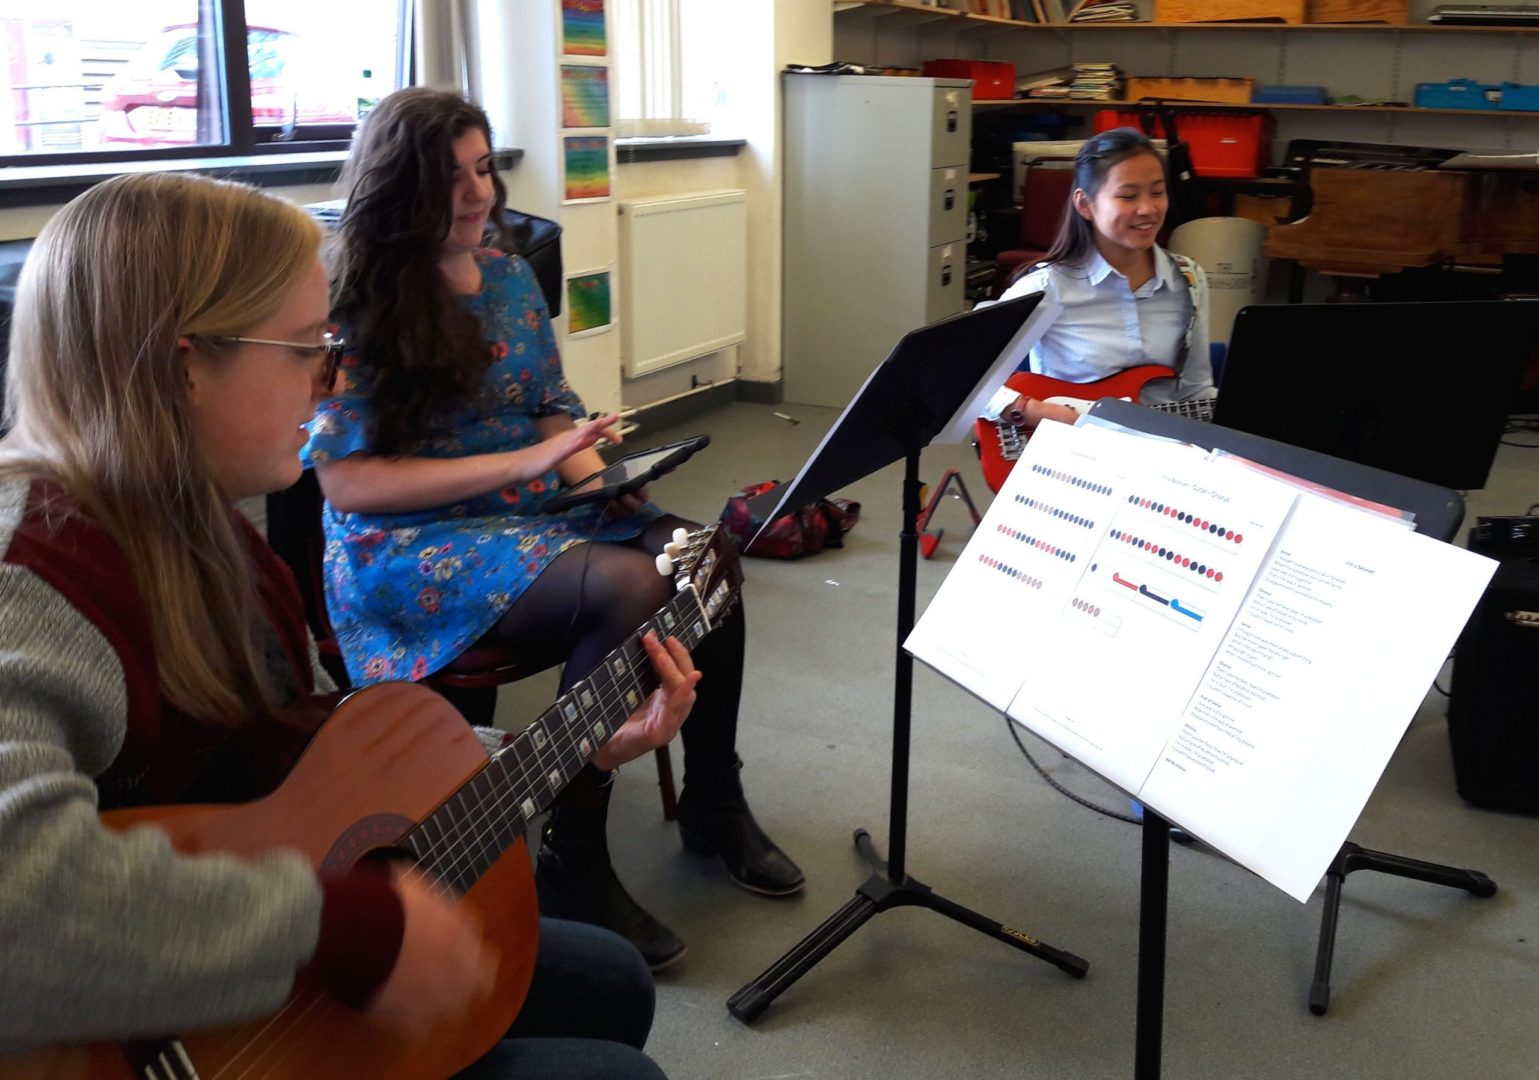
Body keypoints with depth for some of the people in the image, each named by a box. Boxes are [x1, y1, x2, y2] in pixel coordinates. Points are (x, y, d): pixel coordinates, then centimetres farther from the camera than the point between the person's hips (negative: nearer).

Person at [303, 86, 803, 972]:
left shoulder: (510, 275, 10)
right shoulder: (354, 308, -9)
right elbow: (347, 480, -15)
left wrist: (595, 474, -8)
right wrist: (524, 463, -20)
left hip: (533, 510, 6)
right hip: (407, 545, -6)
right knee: (628, 586, -31)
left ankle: (714, 802, 0)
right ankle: (573, 868, -19)